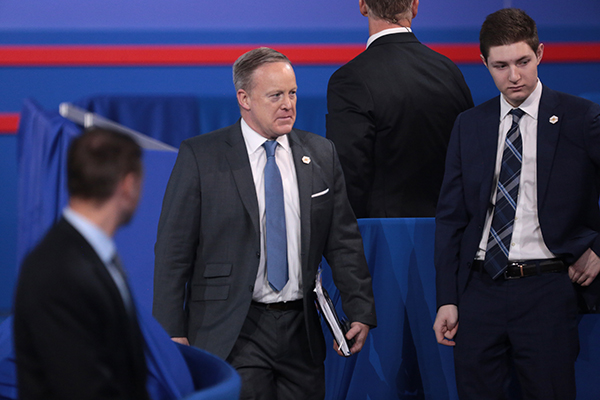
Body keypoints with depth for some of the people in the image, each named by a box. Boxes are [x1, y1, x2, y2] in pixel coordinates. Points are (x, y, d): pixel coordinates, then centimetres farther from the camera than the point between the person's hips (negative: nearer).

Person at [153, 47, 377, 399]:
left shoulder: (321, 154, 9)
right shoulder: (200, 156, -2)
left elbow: (344, 240, 12)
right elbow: (174, 249, -3)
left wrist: (360, 311, 4)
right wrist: (172, 332, -8)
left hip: (300, 330, 4)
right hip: (233, 332, -4)